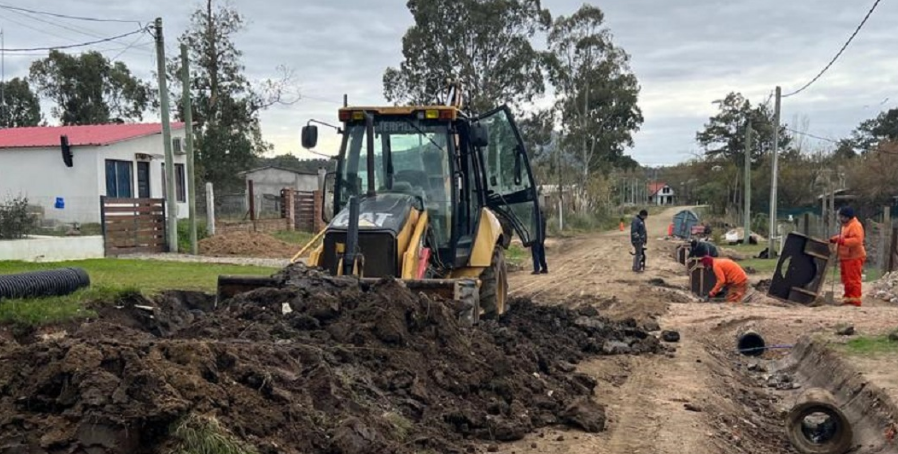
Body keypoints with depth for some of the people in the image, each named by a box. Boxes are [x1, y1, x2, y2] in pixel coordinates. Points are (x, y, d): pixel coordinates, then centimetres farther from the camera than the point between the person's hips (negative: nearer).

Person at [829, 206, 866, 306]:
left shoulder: (855, 226, -17)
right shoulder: (846, 225, 16)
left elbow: (857, 240, -28)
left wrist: (843, 241, -32)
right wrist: (835, 239, 14)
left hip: (854, 257, -10)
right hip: (845, 257, 10)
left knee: (854, 279, -7)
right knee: (846, 279, 15)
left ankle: (855, 299, -4)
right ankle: (848, 297, 23)